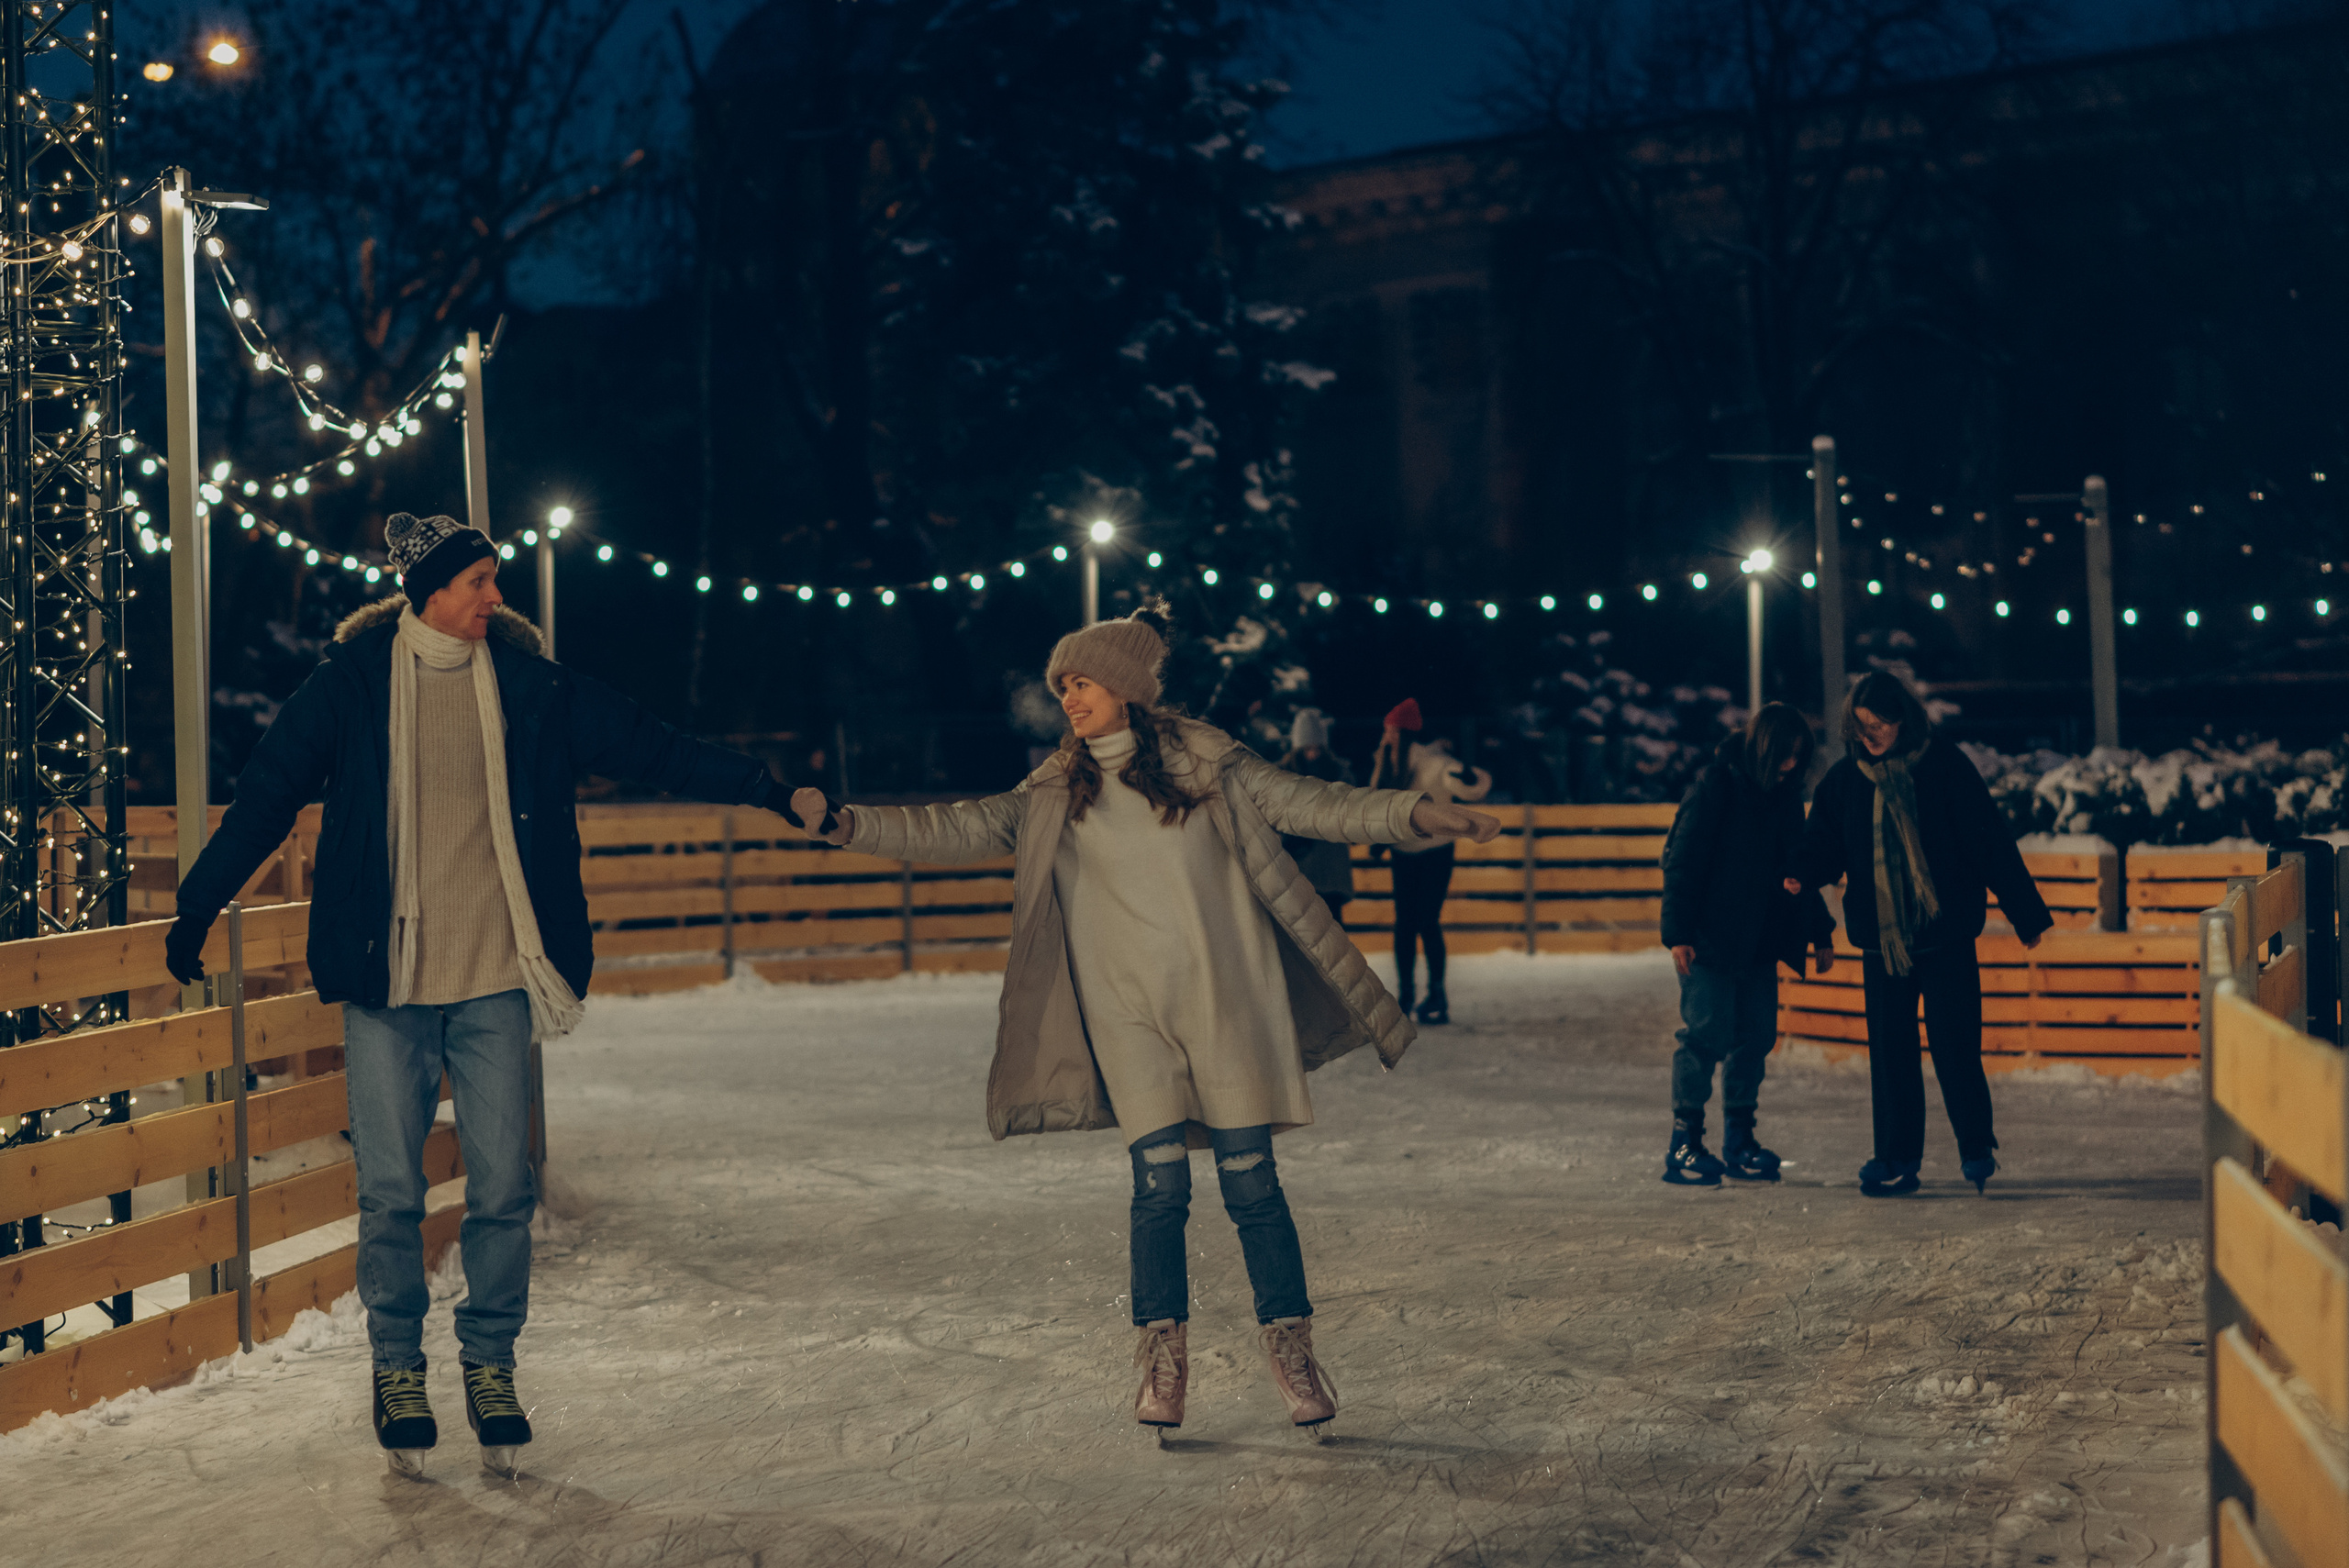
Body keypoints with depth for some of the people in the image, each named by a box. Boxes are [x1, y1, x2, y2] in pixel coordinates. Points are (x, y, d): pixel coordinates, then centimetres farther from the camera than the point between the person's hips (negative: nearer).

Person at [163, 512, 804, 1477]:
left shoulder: (526, 682, 5)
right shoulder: (353, 681, 0)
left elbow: (643, 746, 9)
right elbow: (267, 793, 4)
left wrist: (755, 783, 6)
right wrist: (199, 905, 3)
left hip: (495, 980, 2)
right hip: (386, 980, -1)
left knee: (503, 1188, 3)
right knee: (390, 1193, 2)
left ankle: (490, 1365, 20)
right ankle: (398, 1370, 21)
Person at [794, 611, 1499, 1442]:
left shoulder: (1205, 762, 3)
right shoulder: (1054, 797, 9)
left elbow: (1311, 805, 2)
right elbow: (960, 830, 6)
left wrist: (1414, 813, -9)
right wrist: (849, 824, -4)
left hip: (1224, 1000, -1)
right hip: (1129, 1015, 1)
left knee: (1250, 1181, 0)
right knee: (1159, 1185, -5)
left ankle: (1292, 1353, 13)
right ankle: (1162, 1363, 11)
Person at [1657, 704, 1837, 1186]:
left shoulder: (1785, 796, 11)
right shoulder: (1717, 785, -10)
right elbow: (1682, 861, -12)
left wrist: (1819, 931, 17)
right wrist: (1679, 933, -17)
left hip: (1760, 942, 7)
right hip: (1710, 938, -7)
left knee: (1756, 1035, 5)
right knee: (1707, 1033, -9)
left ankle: (1739, 1143, 15)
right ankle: (1684, 1146, -3)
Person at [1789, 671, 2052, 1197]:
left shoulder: (1944, 766, -4)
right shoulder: (1844, 780, 5)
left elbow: (1989, 840, -2)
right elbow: (1824, 843, 6)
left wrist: (2025, 912, -2)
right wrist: (1802, 874, -17)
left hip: (1946, 934, -3)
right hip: (1880, 937, 3)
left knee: (1955, 1045, -3)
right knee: (1889, 1050, 5)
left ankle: (1977, 1148, 16)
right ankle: (1897, 1160, 14)